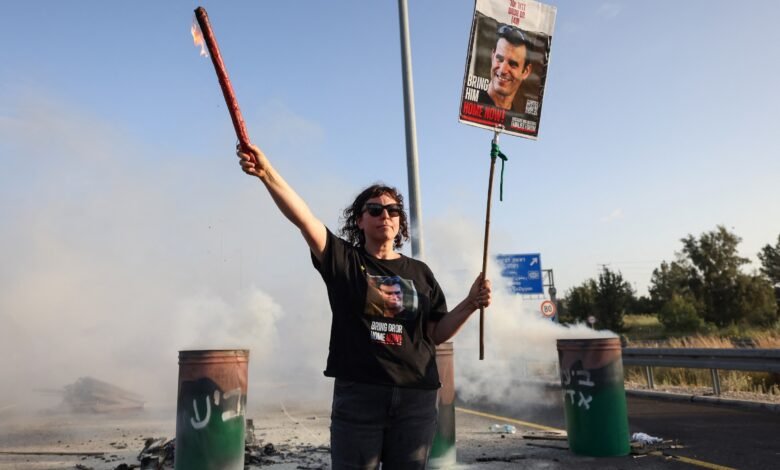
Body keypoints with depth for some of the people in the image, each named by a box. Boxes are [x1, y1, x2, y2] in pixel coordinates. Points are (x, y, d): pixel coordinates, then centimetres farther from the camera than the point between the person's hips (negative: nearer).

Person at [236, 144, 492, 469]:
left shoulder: (419, 272, 10)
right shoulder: (343, 260, 1)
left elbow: (436, 334, 11)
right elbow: (303, 217, -14)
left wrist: (470, 304, -5)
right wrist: (267, 173, -28)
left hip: (416, 398, 3)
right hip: (358, 394, -3)